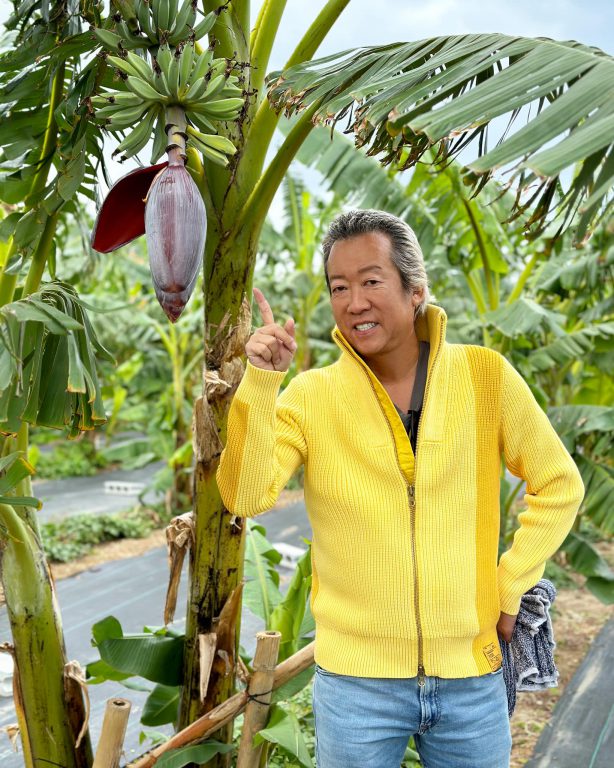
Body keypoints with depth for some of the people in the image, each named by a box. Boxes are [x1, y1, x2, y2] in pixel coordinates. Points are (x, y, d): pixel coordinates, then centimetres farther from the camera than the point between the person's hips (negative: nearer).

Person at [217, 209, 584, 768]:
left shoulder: (484, 375, -6)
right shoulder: (310, 397, -7)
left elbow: (559, 486, 4)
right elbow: (245, 498, -17)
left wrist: (509, 589, -1)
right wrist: (261, 380, -26)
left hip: (472, 673, 1)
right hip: (356, 677, -1)